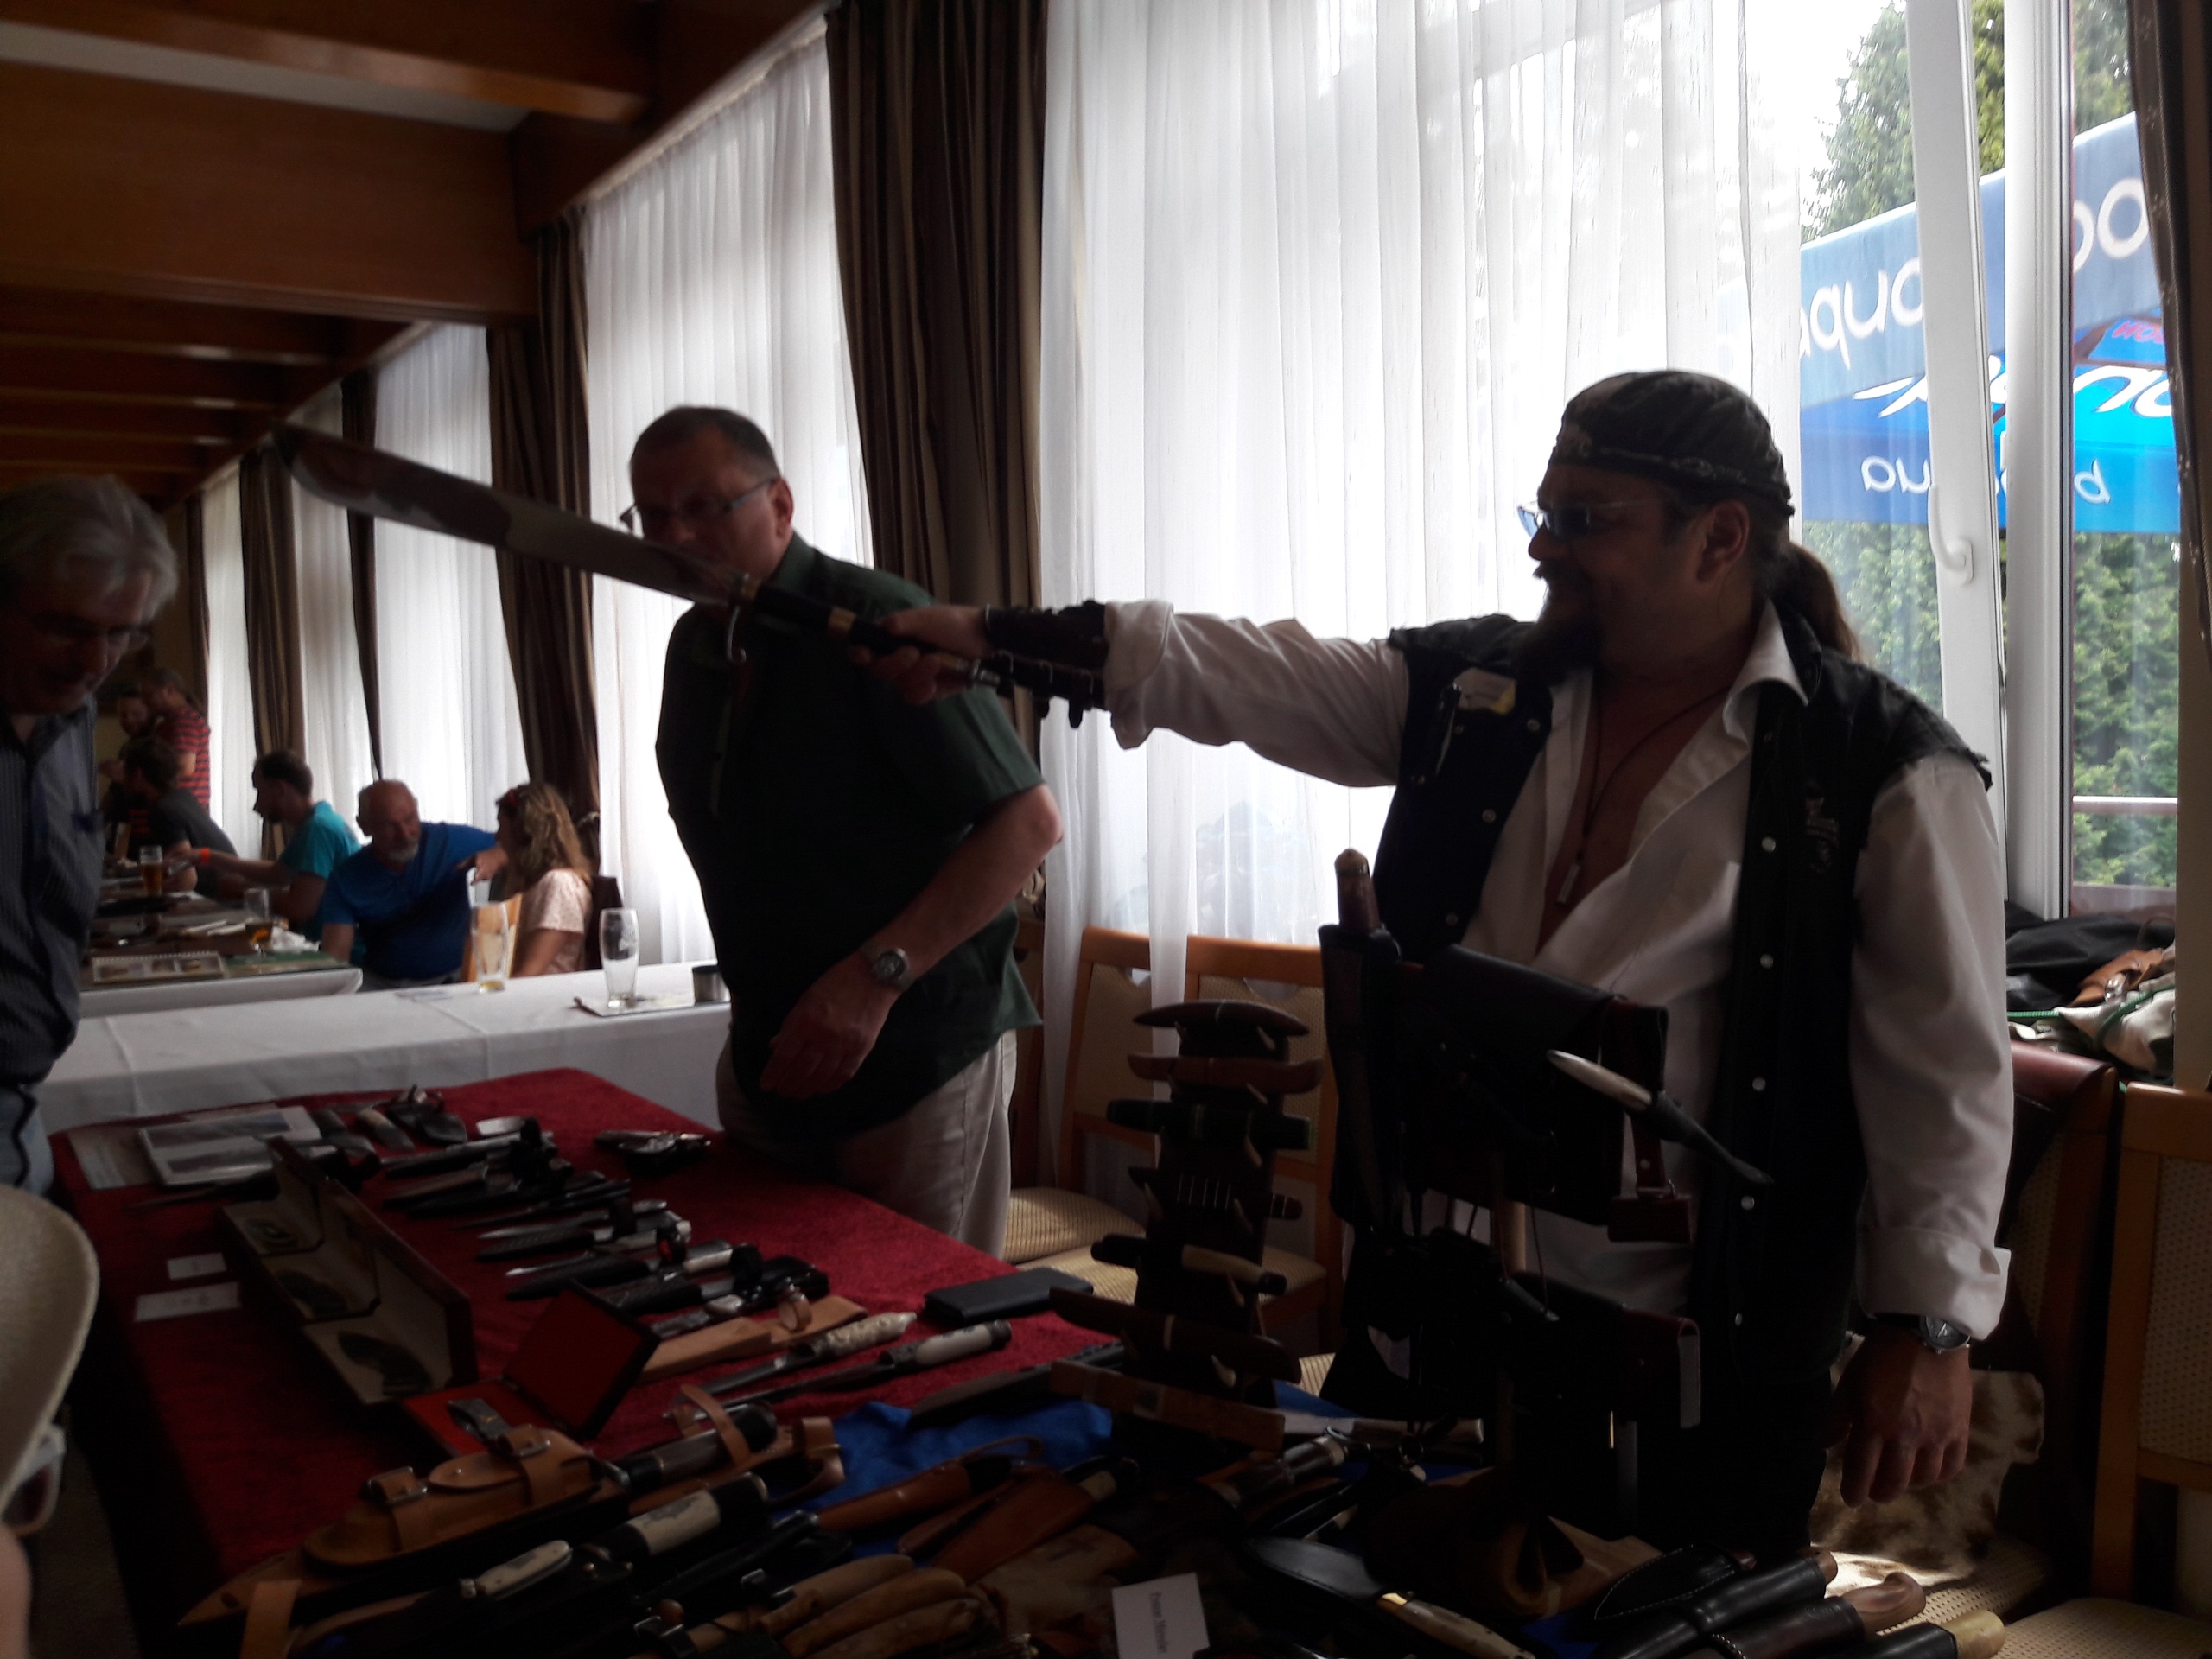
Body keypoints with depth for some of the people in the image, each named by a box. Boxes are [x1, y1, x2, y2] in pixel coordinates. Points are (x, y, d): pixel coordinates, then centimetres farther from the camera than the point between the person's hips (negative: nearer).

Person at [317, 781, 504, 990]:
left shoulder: (453, 841, -6)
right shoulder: (346, 879, -2)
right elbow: (336, 955, -7)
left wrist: (496, 857, -22)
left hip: (453, 980, -2)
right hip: (379, 986, 2)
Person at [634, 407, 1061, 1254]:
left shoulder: (877, 625, -17)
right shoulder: (693, 647, 8)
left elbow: (1029, 820, -22)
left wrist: (876, 977, -27)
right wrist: (747, 992, 16)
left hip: (913, 1055, -7)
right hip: (767, 1054, 7)